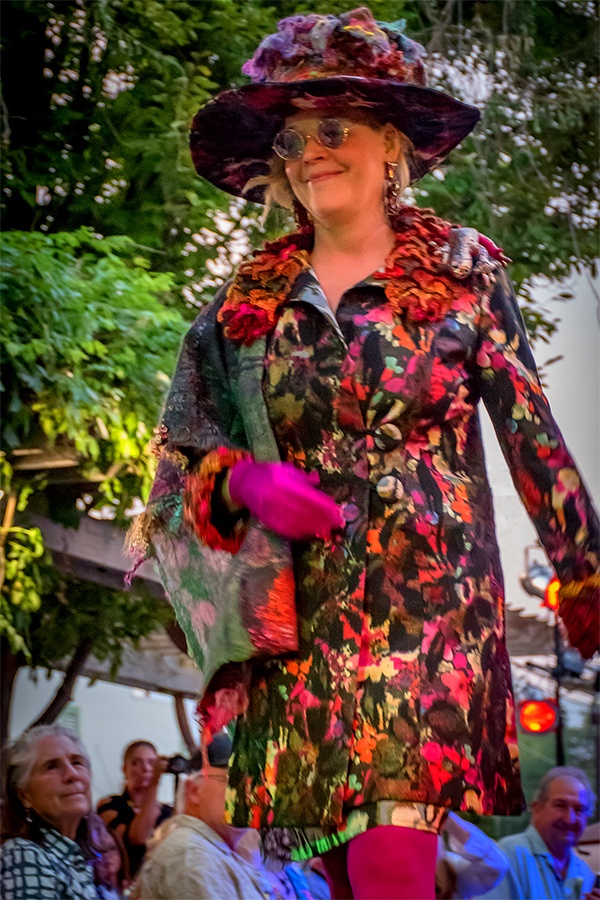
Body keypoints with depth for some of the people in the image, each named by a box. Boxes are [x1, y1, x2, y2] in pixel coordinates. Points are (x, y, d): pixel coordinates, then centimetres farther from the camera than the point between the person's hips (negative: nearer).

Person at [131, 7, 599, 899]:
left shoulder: (463, 271, 6)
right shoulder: (247, 302, 12)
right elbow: (179, 455, 13)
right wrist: (244, 480, -9)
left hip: (430, 594, -3)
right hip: (300, 614, 3)